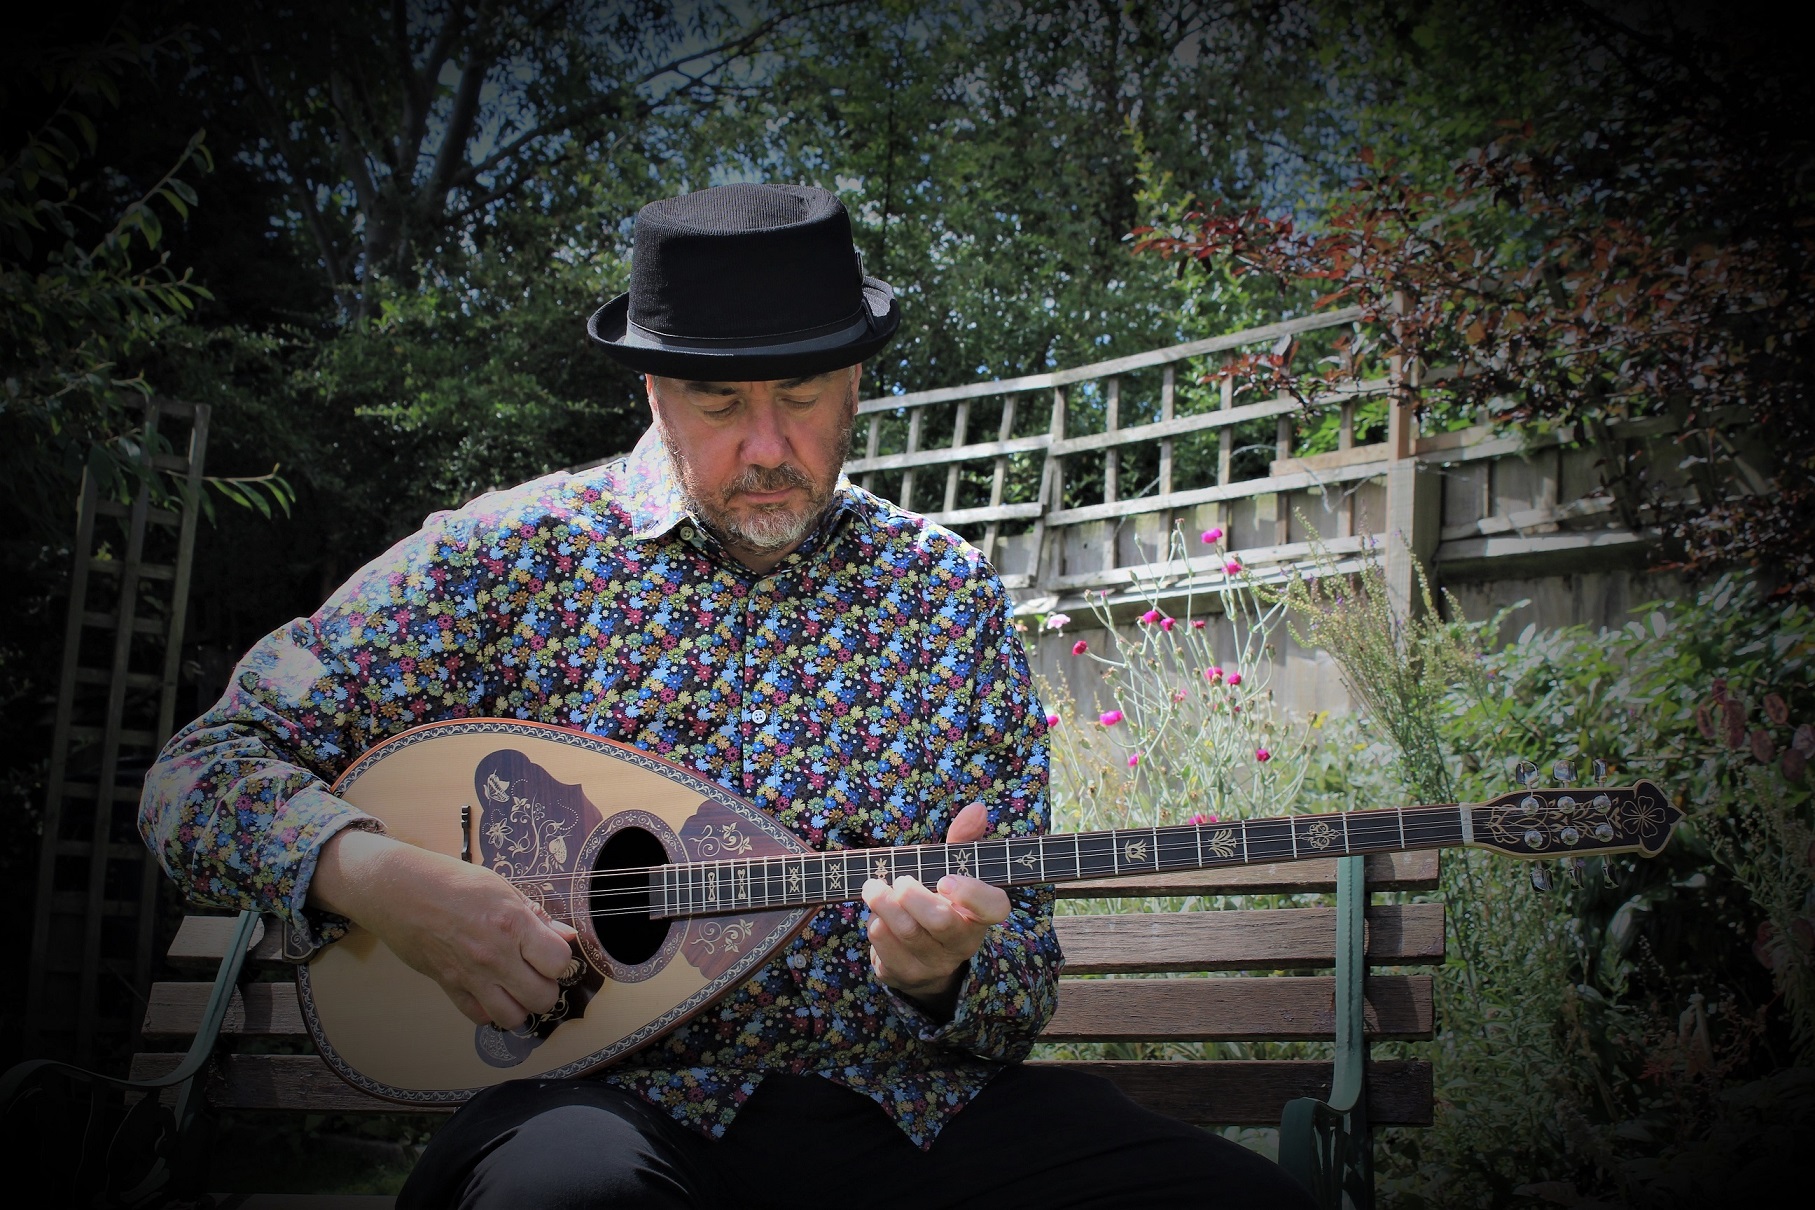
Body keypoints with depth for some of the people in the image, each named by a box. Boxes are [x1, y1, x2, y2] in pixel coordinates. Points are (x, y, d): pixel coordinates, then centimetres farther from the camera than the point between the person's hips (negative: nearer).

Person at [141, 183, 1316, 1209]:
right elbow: (205, 771, 0)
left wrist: (944, 972, -18)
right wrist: (379, 878, -19)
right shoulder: (510, 556, 2)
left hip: (905, 1098, 3)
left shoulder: (951, 592, 8)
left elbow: (1024, 990, 7)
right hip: (615, 1092, -3)